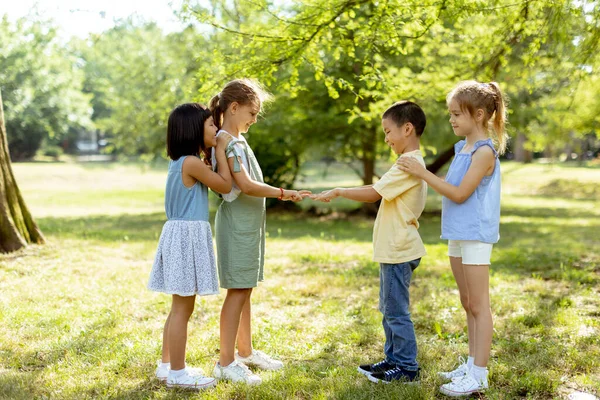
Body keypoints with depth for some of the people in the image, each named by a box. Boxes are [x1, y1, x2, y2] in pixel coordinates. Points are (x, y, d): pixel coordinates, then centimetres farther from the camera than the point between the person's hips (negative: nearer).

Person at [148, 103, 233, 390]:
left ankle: (168, 365, 25)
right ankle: (177, 373, 5)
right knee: (183, 308, -3)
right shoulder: (192, 163, -16)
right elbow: (225, 186, -9)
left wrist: (213, 152, 17)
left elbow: (208, 179, 29)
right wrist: (221, 151, -2)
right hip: (188, 235, -10)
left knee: (180, 306, 17)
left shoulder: (181, 161, 13)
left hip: (182, 235, 10)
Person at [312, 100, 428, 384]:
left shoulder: (409, 164, -18)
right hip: (394, 249, 10)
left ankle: (407, 368, 6)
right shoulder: (413, 162, 15)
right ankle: (394, 359, 27)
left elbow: (373, 194, -21)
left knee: (396, 310, -2)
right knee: (389, 309, 17)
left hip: (399, 251, -10)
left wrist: (338, 192, -14)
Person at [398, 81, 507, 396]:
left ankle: (479, 376, 1)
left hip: (475, 236, -9)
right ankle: (472, 364, 24)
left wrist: (423, 173, -19)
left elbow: (460, 193, -20)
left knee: (478, 305, -4)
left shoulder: (484, 151, -16)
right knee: (467, 303, 15)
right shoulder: (462, 147, 12)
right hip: (457, 234, 9)